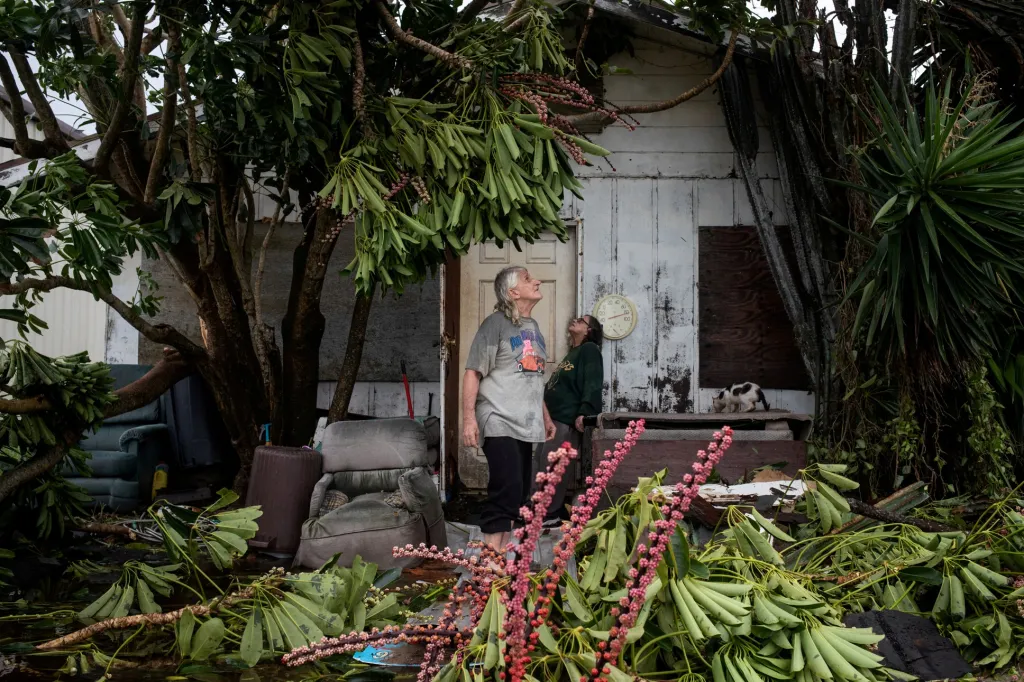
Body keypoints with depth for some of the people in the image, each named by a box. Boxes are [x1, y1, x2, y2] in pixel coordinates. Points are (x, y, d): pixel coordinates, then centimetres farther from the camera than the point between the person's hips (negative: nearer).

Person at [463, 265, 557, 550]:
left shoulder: (533, 326, 17)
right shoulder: (496, 323, -7)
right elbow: (473, 372, -11)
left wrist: (545, 416, 24)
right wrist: (469, 417, -19)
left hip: (525, 423, 8)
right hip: (500, 422, -8)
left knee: (519, 492, 10)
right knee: (506, 489, -17)